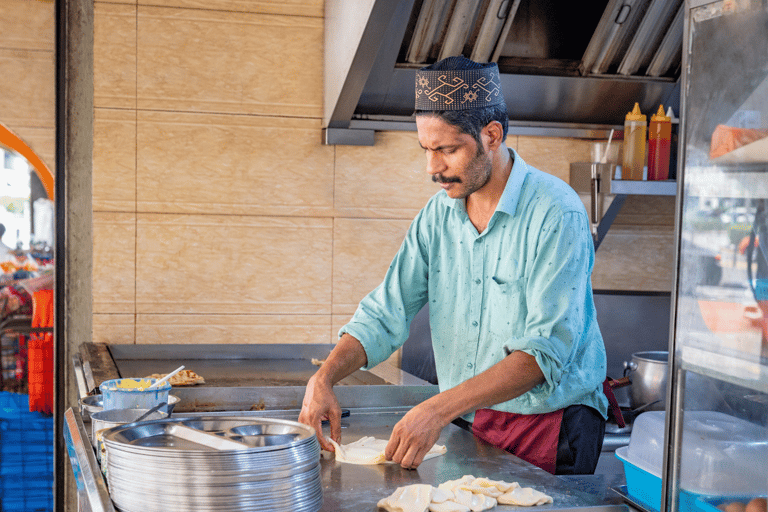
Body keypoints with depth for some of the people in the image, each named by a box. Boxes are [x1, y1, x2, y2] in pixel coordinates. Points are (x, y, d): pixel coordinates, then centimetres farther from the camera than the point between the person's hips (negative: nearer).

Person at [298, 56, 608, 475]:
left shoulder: (556, 214, -16)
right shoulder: (438, 214, 4)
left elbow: (546, 350, -23)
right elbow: (384, 314, 3)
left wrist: (440, 408, -31)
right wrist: (323, 378, -15)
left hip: (549, 425, -5)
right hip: (467, 425, 5)